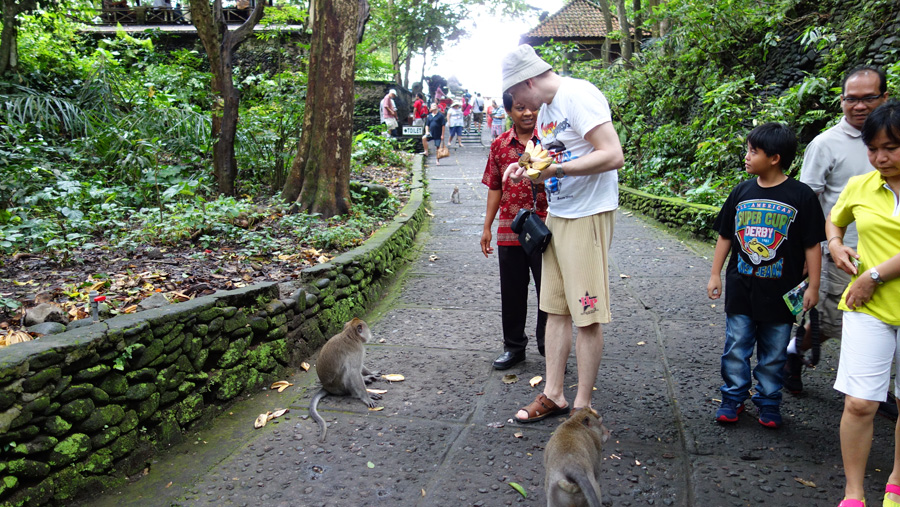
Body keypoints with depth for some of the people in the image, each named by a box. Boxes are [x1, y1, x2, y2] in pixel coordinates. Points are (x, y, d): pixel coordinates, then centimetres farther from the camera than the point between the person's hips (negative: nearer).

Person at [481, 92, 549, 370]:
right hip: (509, 231, 3)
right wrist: (487, 227, 12)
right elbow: (495, 187, 13)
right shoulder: (499, 144, 8)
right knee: (512, 294, 12)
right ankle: (514, 347, 27)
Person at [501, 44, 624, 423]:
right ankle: (554, 394, 21)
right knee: (556, 309, 11)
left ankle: (582, 407, 8)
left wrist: (556, 168, -25)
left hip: (588, 215, -9)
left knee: (587, 315, -2)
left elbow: (613, 156, -23)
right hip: (556, 215, 9)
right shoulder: (545, 108, 14)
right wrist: (528, 168, 5)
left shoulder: (578, 95, -14)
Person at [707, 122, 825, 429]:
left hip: (780, 292, -3)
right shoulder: (742, 192, 2)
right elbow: (725, 236, 10)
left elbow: (812, 245, -5)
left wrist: (813, 286, -6)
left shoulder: (801, 196, -8)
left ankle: (768, 403, 25)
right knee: (736, 348, 8)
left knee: (773, 354, 10)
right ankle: (733, 398, 23)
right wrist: (715, 274, 9)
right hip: (740, 288, 3)